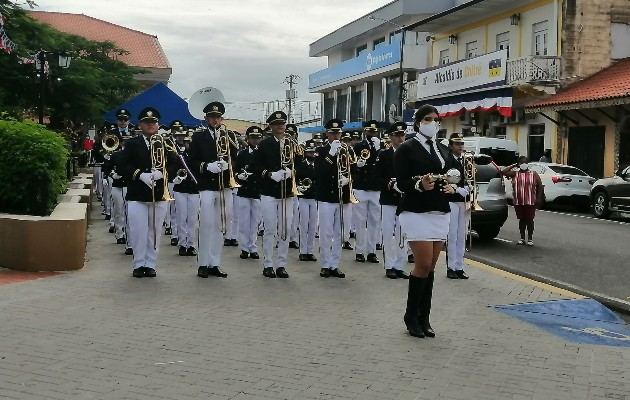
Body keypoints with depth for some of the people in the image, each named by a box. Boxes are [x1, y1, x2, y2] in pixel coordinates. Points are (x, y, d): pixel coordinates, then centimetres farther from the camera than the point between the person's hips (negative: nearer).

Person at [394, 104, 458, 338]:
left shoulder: (443, 150, 14)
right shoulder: (406, 149, -4)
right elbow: (400, 183, -9)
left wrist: (452, 187, -3)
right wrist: (419, 185, -27)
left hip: (440, 213, 6)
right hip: (416, 212, -6)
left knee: (430, 267, 7)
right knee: (423, 265, -10)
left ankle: (424, 318, 14)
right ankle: (411, 316, 6)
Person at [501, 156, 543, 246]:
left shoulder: (533, 174, 3)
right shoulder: (515, 174, 6)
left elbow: (540, 185, 3)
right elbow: (503, 172, -6)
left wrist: (539, 198, -5)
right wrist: (513, 166, 0)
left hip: (530, 201, -2)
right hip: (518, 201, 2)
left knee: (529, 219, 2)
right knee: (522, 219, 9)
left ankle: (530, 239, 10)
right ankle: (522, 239, 17)